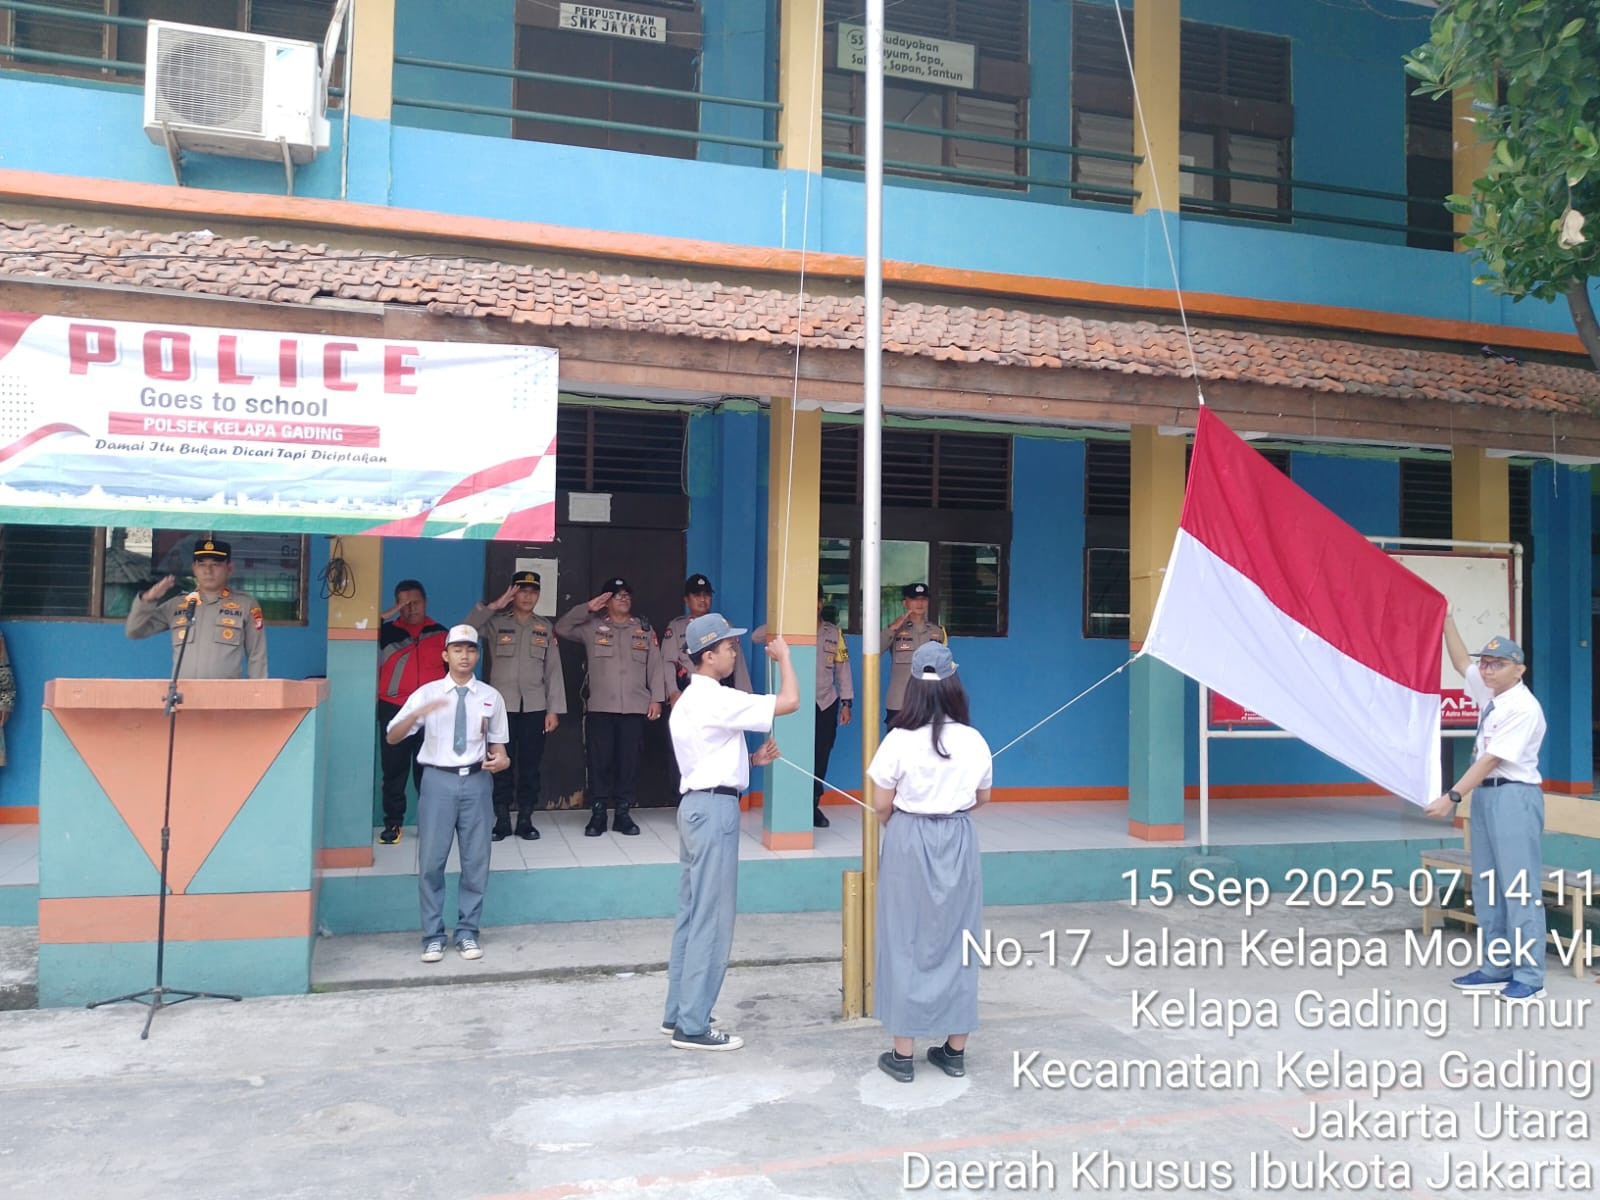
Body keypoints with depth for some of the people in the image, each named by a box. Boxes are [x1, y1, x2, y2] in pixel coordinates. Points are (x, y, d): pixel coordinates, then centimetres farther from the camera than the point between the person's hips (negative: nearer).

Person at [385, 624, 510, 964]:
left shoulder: (490, 697, 6)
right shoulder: (426, 693, 2)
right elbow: (392, 737, -4)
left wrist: (500, 760, -11)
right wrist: (418, 713, -22)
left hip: (476, 781, 1)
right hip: (438, 780, -1)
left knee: (476, 861, 6)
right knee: (431, 861, 1)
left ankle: (468, 933, 19)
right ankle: (433, 936, 14)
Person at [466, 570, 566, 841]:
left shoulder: (546, 628, 9)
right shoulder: (496, 623, 4)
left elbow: (554, 670, 6)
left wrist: (554, 709, 0)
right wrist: (494, 605, -15)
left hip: (535, 708, 1)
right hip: (502, 706, -1)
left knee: (530, 766, 4)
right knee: (501, 765, 2)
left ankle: (525, 820, 13)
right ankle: (502, 820, 11)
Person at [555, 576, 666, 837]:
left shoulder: (644, 628, 11)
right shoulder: (592, 626, 7)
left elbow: (655, 666, 9)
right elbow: (561, 628, -2)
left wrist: (656, 699, 1)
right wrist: (587, 608, -6)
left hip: (635, 708, 1)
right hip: (600, 708, -1)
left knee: (629, 761, 2)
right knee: (599, 761, -1)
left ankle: (623, 814, 11)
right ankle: (597, 814, 8)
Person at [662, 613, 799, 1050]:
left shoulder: (690, 699, 16)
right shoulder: (716, 699, -16)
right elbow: (789, 702, -18)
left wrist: (752, 759, 8)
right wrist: (783, 656, -2)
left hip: (697, 804, 10)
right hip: (715, 808, -10)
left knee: (691, 913, 14)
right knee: (712, 919, -5)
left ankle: (678, 1013, 21)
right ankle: (693, 1026, 1)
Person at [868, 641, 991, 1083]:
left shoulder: (900, 740, -14)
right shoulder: (974, 741, -5)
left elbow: (881, 805, -8)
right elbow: (982, 797, 8)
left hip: (909, 841, -2)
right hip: (958, 841, 3)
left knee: (906, 942, 7)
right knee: (957, 940, 13)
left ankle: (903, 1054, 13)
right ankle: (955, 1050, 21)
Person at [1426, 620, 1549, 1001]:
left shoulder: (1524, 708, -15)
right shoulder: (1489, 693, 10)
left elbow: (1492, 759, -20)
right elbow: (1461, 662, 26)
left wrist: (1452, 797, -22)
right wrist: (1445, 619, 21)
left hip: (1515, 797, -9)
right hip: (1485, 795, 9)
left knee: (1520, 889, -7)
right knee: (1486, 887, 11)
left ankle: (1529, 977, -2)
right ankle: (1496, 968, 18)